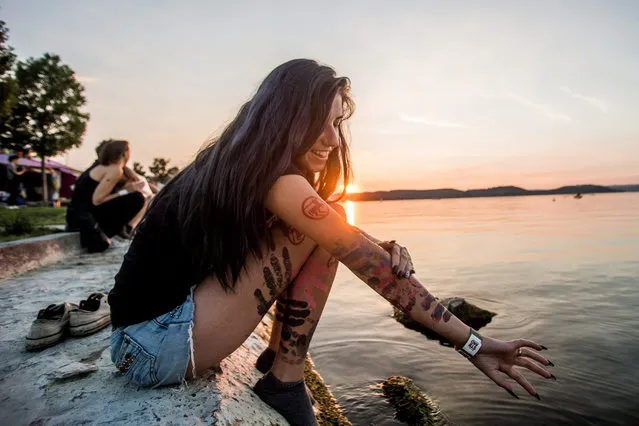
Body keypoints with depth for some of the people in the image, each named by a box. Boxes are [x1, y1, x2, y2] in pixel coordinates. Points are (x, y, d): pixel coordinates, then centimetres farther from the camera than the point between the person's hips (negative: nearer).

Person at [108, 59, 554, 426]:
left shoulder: (237, 163, 6)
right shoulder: (275, 180, -21)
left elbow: (350, 241, 8)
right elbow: (369, 265, -20)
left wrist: (388, 250, -10)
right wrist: (471, 342, -11)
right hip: (156, 348, -8)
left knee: (324, 232, 2)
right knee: (319, 233, -15)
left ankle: (276, 362, 8)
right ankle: (285, 380, -3)